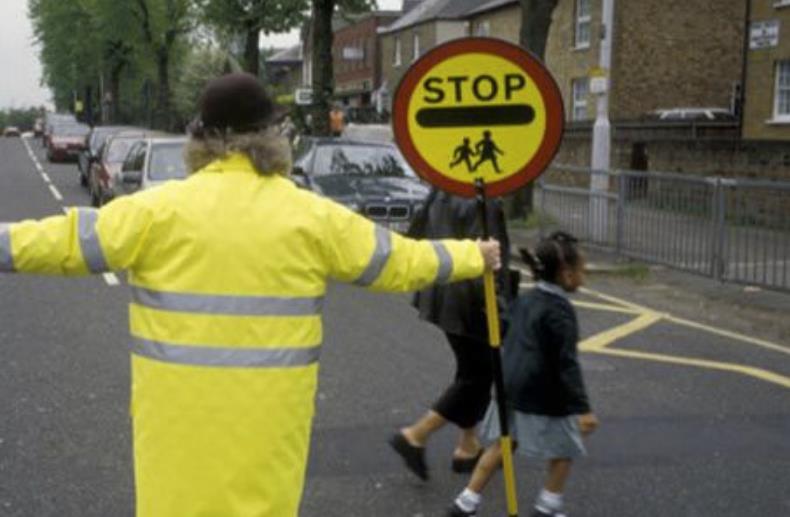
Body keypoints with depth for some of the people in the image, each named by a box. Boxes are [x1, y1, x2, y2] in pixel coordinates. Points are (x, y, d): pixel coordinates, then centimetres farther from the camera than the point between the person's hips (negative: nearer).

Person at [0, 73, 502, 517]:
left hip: (181, 409, -1)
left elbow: (65, 241, -1)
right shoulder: (313, 216, 1)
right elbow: (400, 260, 10)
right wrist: (475, 257, 24)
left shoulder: (159, 209, -5)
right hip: (269, 411, 1)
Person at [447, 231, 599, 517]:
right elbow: (567, 363, -22)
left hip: (511, 388, 8)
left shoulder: (525, 300, 8)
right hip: (545, 397, -8)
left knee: (503, 445, 15)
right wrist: (582, 408, -22)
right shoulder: (560, 310, -17)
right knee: (563, 450, 11)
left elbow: (504, 338, 20)